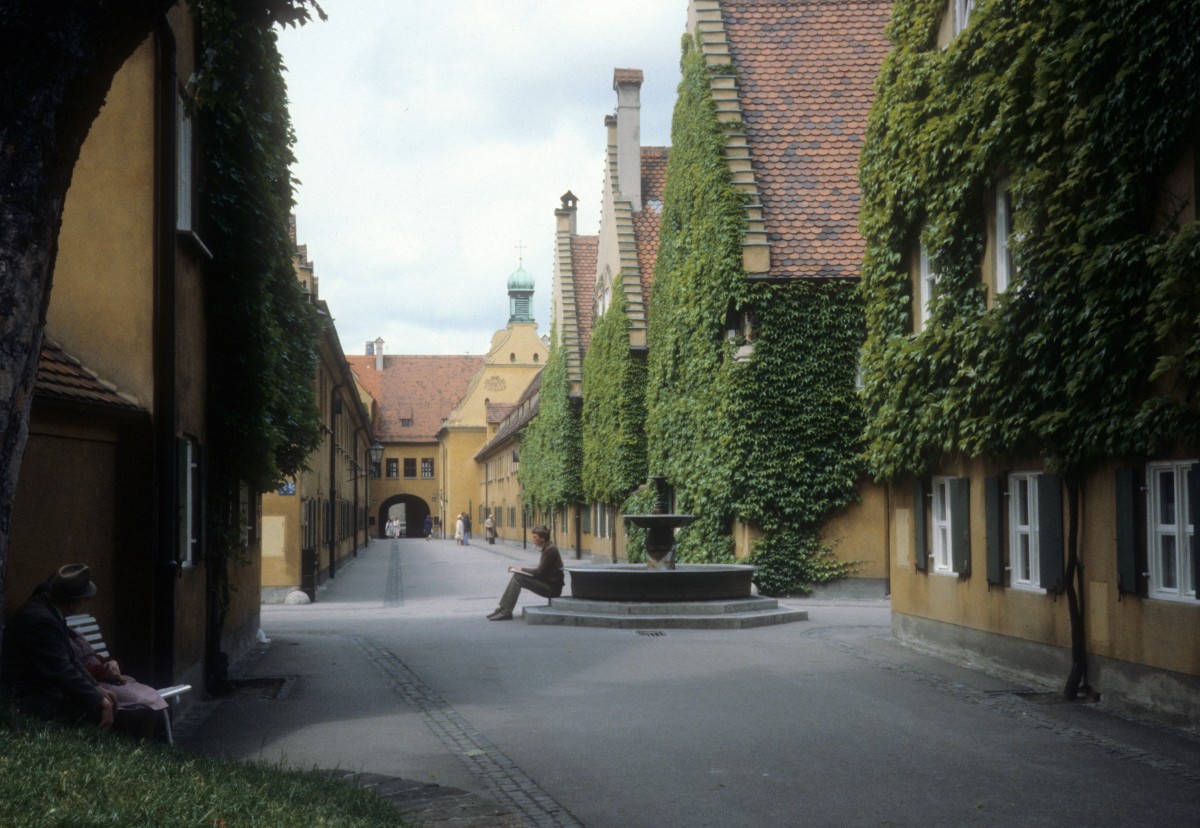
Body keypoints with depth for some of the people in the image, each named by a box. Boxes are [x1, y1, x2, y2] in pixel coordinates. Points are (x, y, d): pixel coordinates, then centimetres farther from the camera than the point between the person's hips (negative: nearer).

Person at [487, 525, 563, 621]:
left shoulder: (550, 550, -16)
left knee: (518, 578, -17)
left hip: (552, 588, -10)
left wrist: (521, 569, -6)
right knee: (516, 576, 3)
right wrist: (521, 569, 3)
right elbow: (541, 571, 14)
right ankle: (503, 608, 1)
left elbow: (540, 572, -17)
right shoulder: (547, 549, 14)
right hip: (547, 582, 10)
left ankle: (506, 612, -13)